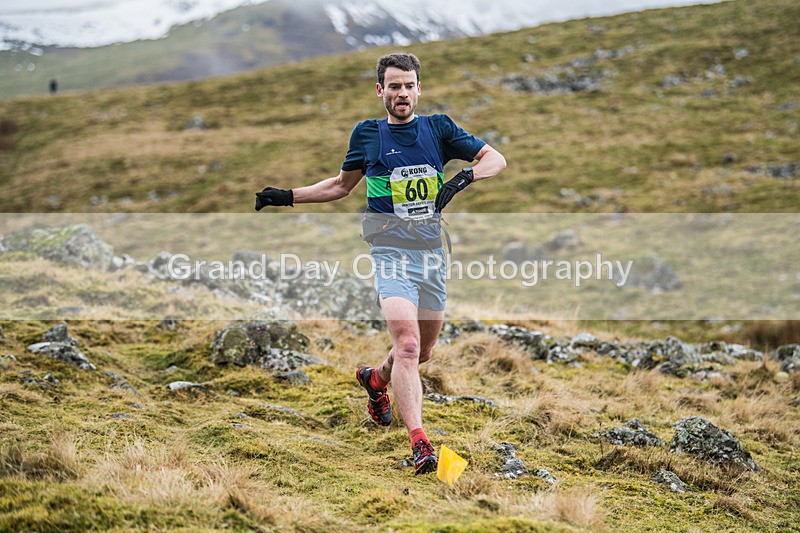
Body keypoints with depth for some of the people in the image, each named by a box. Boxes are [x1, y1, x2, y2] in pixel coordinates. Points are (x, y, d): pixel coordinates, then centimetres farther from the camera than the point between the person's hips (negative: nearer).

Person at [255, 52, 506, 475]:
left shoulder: (438, 128, 6)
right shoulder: (367, 134, 6)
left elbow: (496, 159, 5)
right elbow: (342, 184, 22)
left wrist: (464, 177, -14)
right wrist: (287, 196, 15)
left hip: (432, 250, 3)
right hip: (391, 250, -3)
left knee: (423, 352, 14)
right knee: (407, 344, -21)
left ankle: (375, 378, 47)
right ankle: (419, 443, -24)